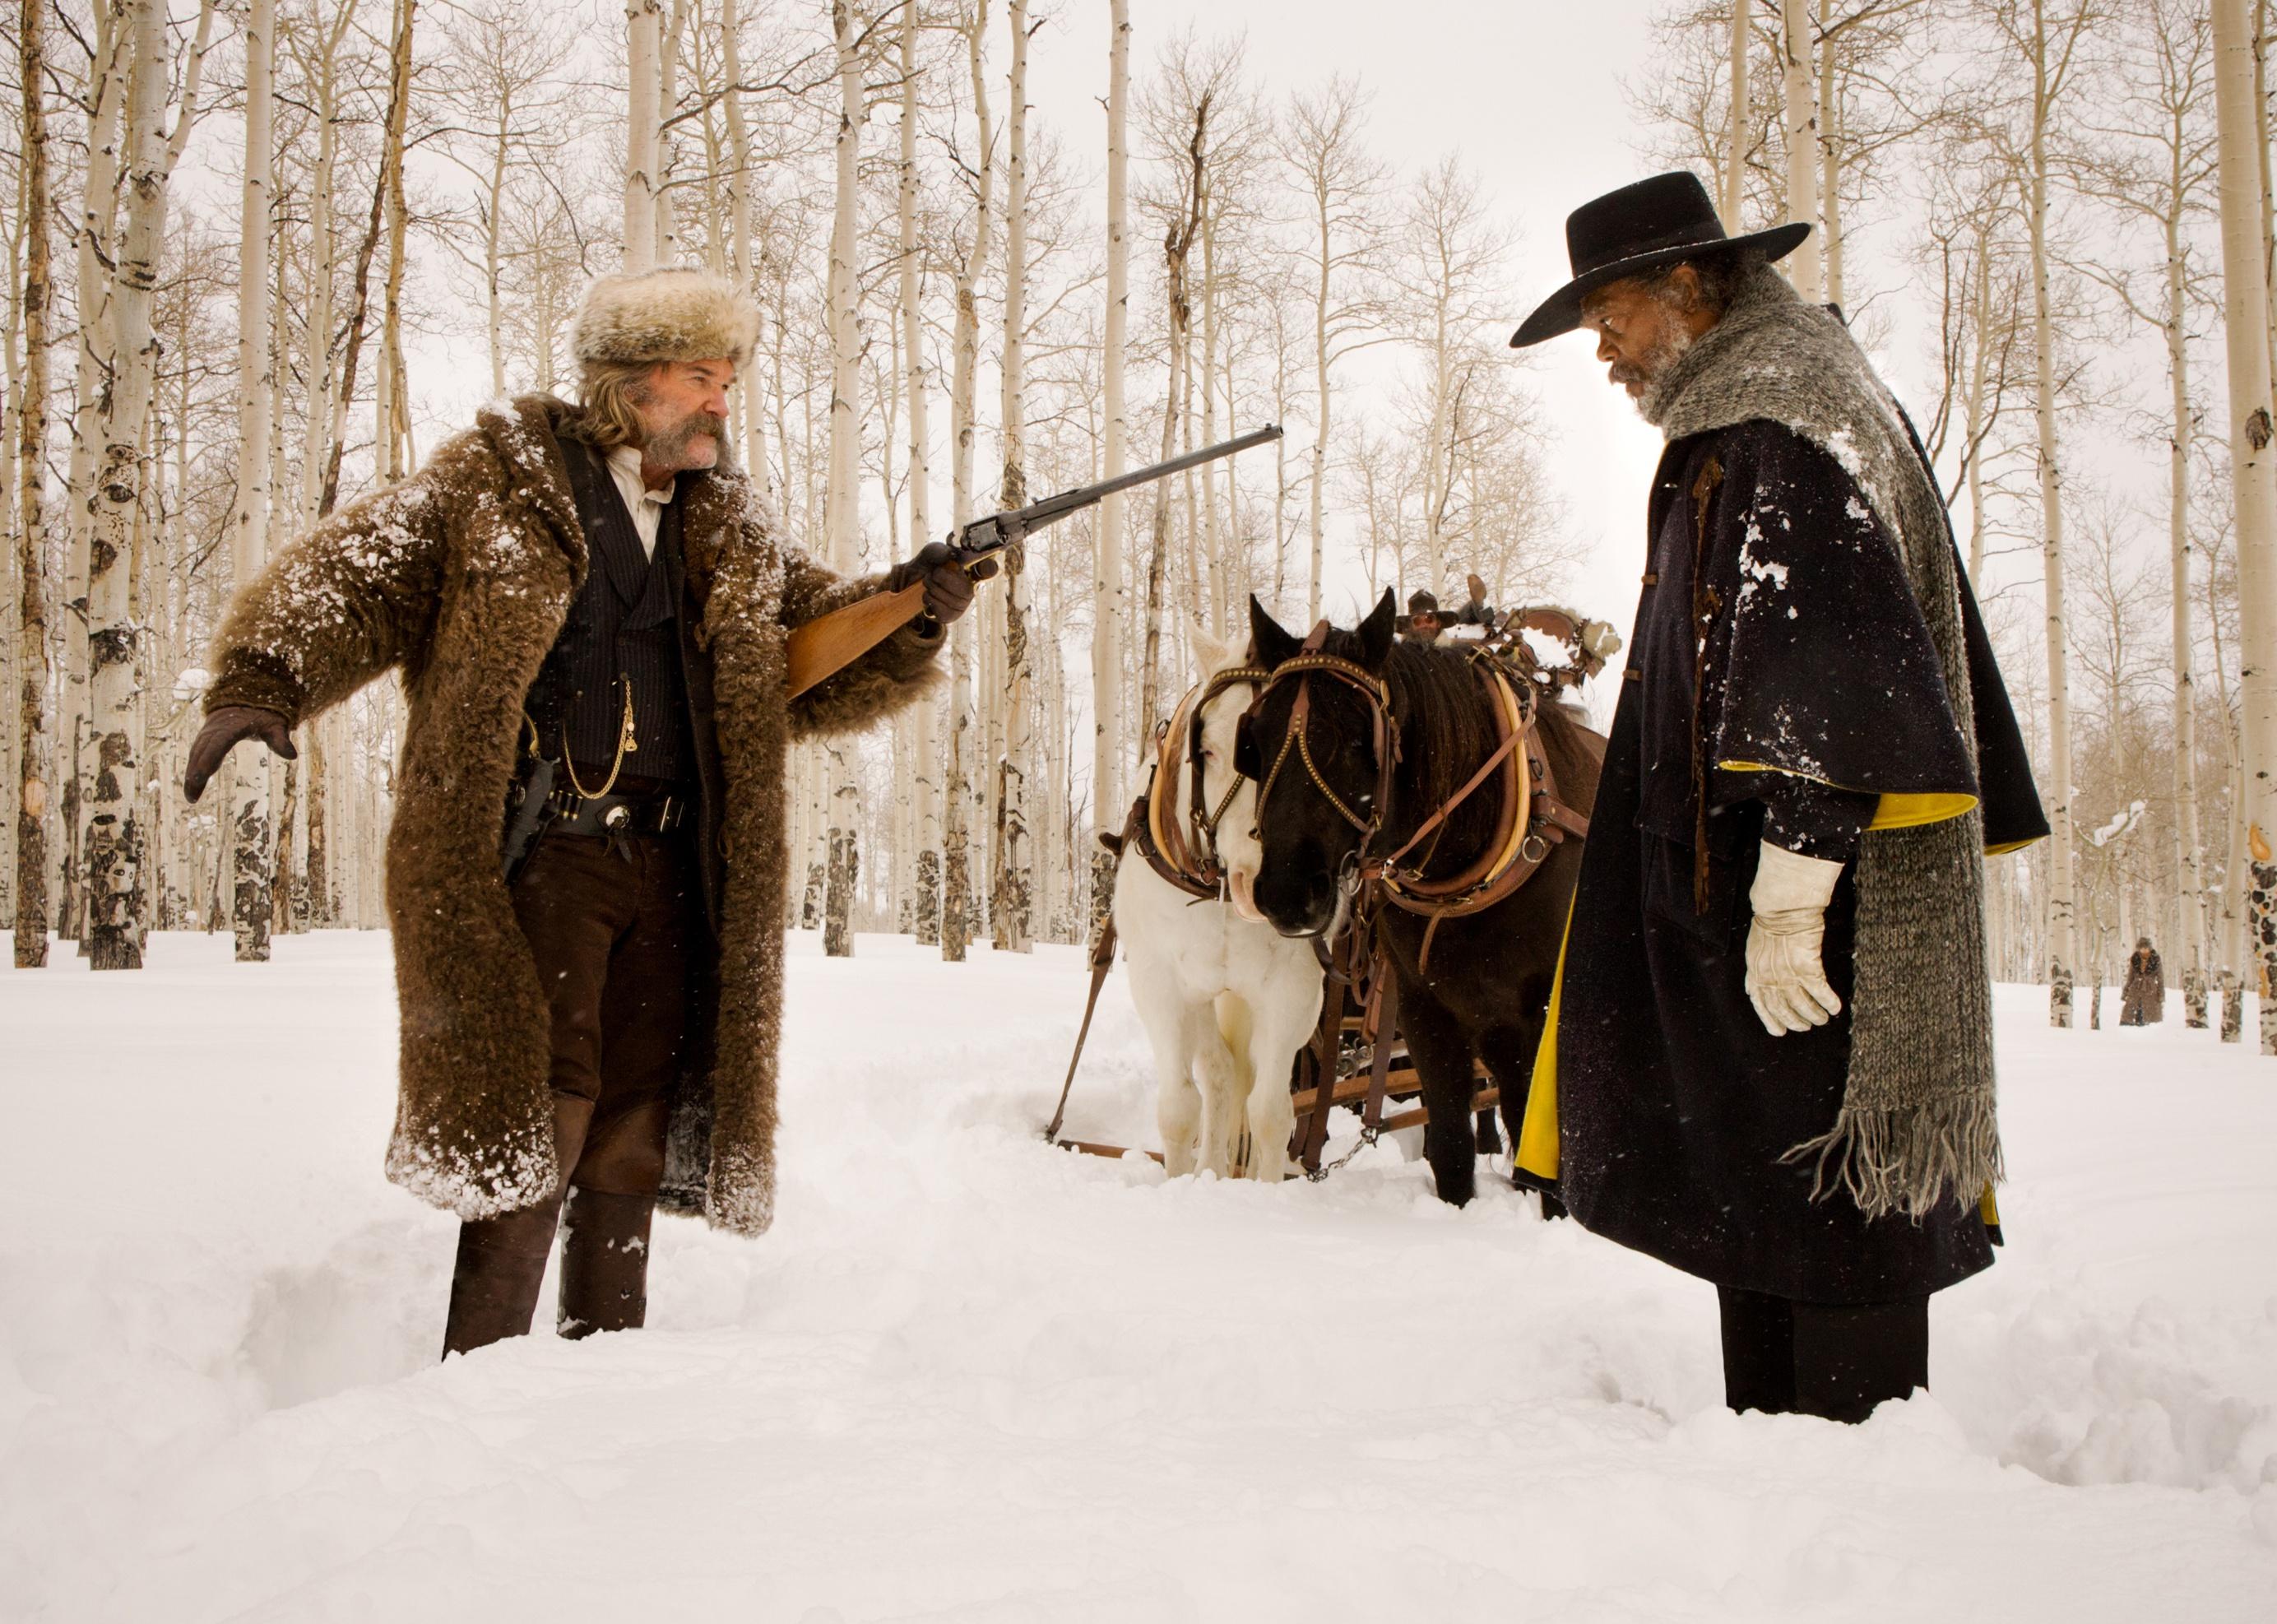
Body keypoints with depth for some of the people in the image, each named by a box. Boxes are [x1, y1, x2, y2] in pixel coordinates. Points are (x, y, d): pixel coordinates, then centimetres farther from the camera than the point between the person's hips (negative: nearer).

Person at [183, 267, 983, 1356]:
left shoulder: (733, 536, 19)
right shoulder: (494, 486, 4)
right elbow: (352, 579, -3)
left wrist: (909, 612, -3)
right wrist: (261, 684, -19)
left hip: (670, 868, 5)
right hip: (532, 849, -5)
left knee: (633, 1138, 8)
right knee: (535, 1116, -10)